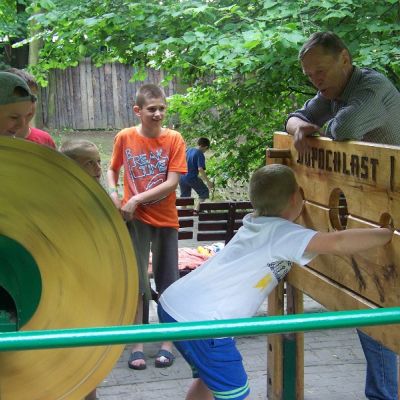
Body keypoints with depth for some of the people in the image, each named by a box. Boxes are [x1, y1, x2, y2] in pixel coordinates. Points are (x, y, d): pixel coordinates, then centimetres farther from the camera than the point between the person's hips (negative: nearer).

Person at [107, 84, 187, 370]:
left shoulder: (174, 139, -8)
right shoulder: (125, 137, -4)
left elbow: (172, 182, -14)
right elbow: (112, 169, 11)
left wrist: (137, 198, -19)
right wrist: (113, 193, -8)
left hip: (165, 219, 0)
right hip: (134, 218, 0)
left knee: (167, 282, 7)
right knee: (135, 282, 0)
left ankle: (167, 342, 19)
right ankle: (137, 344, 9)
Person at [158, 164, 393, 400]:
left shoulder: (255, 222, 12)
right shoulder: (282, 232, -12)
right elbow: (338, 244, -26)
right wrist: (389, 233, -18)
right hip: (201, 322, -9)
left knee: (208, 380, 28)